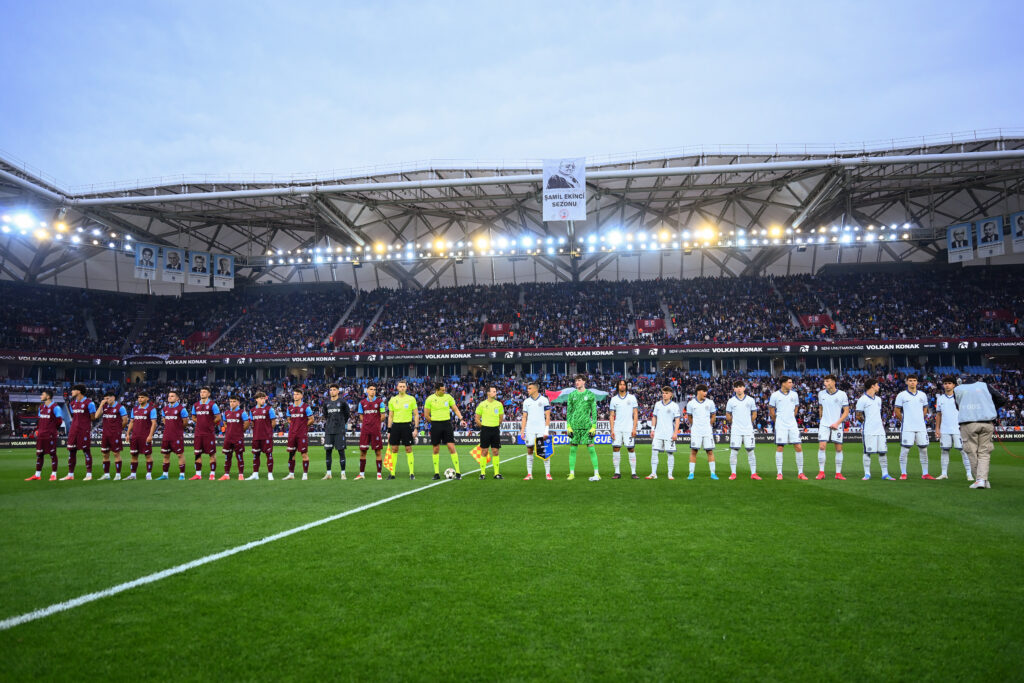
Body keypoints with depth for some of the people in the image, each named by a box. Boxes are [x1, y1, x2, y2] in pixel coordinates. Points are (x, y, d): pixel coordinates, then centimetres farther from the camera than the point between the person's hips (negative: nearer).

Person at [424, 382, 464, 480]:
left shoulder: (448, 396, 3)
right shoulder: (430, 399, -3)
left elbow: (455, 409, 7)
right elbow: (426, 415, 2)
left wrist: (461, 419, -6)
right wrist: (435, 422, 3)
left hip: (447, 423, 1)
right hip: (435, 425, -1)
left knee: (451, 447, -7)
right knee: (436, 449, 5)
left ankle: (458, 472, -4)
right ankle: (436, 473, 14)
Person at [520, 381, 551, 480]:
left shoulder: (544, 400, 0)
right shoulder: (526, 401, 10)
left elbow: (547, 416, -1)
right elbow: (524, 417, 12)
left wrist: (546, 430, -8)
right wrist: (522, 431, 4)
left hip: (541, 430, -3)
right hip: (529, 430, 3)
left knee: (545, 452, -3)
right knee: (529, 451, 3)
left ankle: (547, 474, 4)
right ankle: (529, 474, 8)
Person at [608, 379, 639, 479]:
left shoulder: (632, 398, 4)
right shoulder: (614, 399, 8)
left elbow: (635, 414, 3)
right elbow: (611, 416, 8)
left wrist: (634, 428, -6)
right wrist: (612, 430, -1)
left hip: (629, 429, -2)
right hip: (617, 429, 2)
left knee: (631, 449, -2)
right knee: (615, 448, -2)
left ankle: (634, 473, 2)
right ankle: (617, 473, 4)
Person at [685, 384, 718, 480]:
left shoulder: (710, 403, 3)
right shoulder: (691, 403, 0)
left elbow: (713, 416, 15)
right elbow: (689, 417, 14)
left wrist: (709, 425, 11)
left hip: (708, 431, 1)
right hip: (695, 432, -1)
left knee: (710, 451, 0)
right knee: (693, 451, -1)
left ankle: (713, 473, 7)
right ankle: (691, 473, 5)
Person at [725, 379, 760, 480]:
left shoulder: (750, 400, 4)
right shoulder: (731, 401, 2)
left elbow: (754, 414, 13)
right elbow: (728, 416, 12)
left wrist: (748, 422, 11)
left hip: (748, 430, 1)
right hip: (735, 430, -1)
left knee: (751, 451, 1)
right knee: (734, 451, -2)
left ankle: (753, 473, 7)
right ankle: (733, 473, 5)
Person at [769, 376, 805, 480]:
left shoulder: (794, 394, 7)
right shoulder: (775, 395, -2)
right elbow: (771, 410, 7)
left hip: (792, 425, 3)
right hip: (780, 425, -3)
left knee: (798, 447, -3)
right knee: (780, 448, -3)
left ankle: (800, 472, 6)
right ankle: (779, 473, 4)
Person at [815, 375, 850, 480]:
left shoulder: (842, 394, -3)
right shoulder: (821, 394, 5)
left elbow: (846, 411, -2)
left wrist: (837, 423, -10)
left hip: (837, 425, -1)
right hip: (824, 424, 2)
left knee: (839, 449, 2)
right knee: (822, 447, -9)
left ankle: (838, 473, 11)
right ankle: (821, 472, -1)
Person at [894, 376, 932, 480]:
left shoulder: (923, 395, 11)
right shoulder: (901, 395, -1)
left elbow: (925, 409, 22)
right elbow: (897, 411, 3)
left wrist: (920, 420, 13)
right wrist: (904, 421, 4)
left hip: (921, 427, 4)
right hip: (907, 428, -4)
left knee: (923, 449, 6)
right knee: (905, 449, -5)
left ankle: (925, 474, 14)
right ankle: (903, 473, 1)